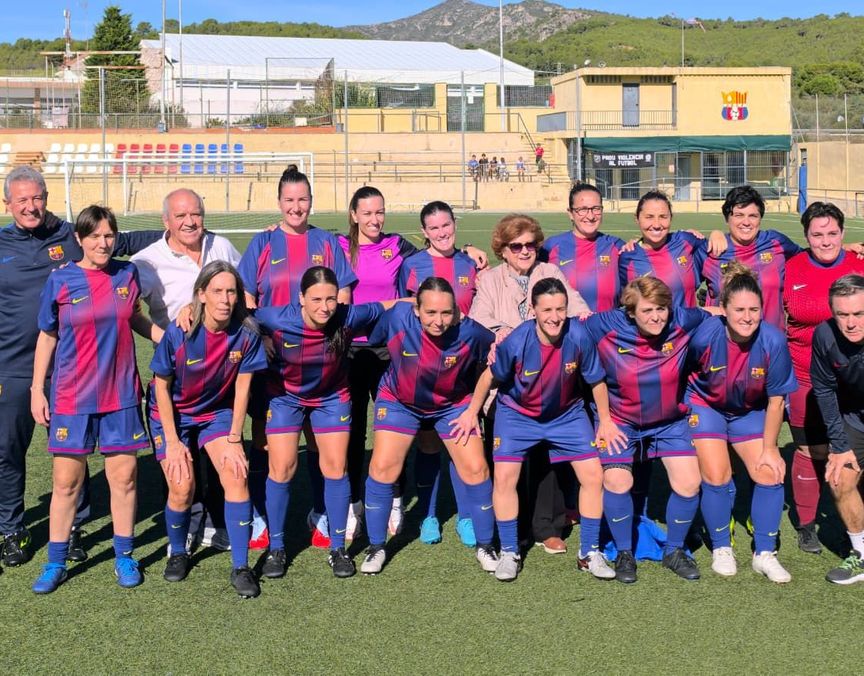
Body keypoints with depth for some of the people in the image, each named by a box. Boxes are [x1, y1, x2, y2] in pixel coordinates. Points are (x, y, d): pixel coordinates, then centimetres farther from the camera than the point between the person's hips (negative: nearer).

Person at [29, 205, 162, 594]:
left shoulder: (127, 274, 1)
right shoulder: (61, 281, -5)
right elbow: (47, 337, 3)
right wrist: (37, 390, 2)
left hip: (121, 395, 2)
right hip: (72, 398, -2)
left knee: (123, 476, 4)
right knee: (66, 481, 4)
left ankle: (124, 557, 19)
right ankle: (56, 563, 17)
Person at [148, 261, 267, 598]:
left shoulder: (246, 333, -19)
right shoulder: (179, 334, -24)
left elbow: (242, 387, -9)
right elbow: (161, 385, -12)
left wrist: (234, 440, -8)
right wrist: (172, 441, -12)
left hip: (217, 412, 2)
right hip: (173, 414, -1)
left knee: (236, 477, -17)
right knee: (182, 488, -10)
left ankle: (240, 567, -7)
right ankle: (177, 554, 21)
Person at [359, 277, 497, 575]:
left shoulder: (470, 332, -30)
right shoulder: (398, 318, -30)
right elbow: (372, 342, -9)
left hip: (453, 405, 0)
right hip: (399, 401, 0)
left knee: (476, 469, -4)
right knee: (382, 467, -7)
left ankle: (484, 546, 17)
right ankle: (376, 547, 11)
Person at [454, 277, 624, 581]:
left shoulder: (578, 335, -27)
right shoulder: (516, 342, -29)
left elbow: (596, 380, -10)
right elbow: (491, 376, -9)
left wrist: (606, 421, 1)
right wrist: (472, 412, 2)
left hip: (567, 414, 1)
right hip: (517, 414, -1)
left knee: (593, 476, -4)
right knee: (504, 477, -11)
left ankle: (590, 553, 14)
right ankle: (509, 553, 8)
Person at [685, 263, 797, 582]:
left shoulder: (773, 342, -25)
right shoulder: (705, 336, -29)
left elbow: (775, 400, -14)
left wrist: (769, 448, -9)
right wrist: (685, 414, 3)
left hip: (750, 412, 2)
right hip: (706, 407, -2)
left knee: (770, 474, -8)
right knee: (717, 478, -12)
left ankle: (765, 554, 9)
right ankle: (721, 549, 12)